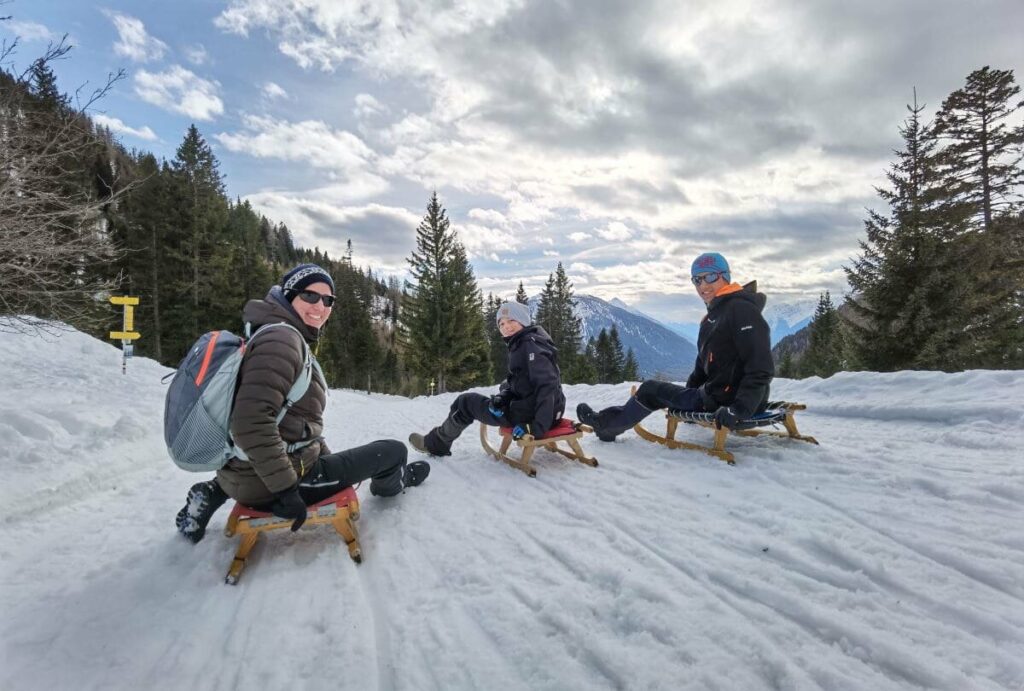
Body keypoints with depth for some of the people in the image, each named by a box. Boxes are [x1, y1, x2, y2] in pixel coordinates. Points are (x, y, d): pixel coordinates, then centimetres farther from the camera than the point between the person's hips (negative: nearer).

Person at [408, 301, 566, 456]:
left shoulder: (531, 345, -18)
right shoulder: (521, 344, 12)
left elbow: (548, 385, -29)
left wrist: (538, 427, -33)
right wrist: (502, 397, -5)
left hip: (532, 414, -9)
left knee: (465, 402, 6)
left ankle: (437, 443, 29)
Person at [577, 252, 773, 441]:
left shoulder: (741, 309, -17)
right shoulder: (714, 315, 15)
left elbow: (761, 369, -25)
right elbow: (704, 362, 21)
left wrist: (739, 409, -31)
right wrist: (688, 391, 17)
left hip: (727, 402, -9)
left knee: (651, 390, 1)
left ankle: (606, 424, 19)